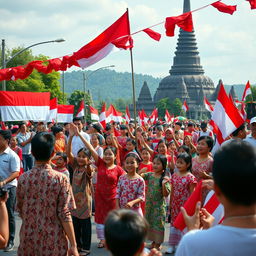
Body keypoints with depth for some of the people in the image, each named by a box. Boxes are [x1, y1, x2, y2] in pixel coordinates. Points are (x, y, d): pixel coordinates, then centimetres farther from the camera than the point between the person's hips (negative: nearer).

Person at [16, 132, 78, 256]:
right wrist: (73, 245, -8)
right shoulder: (60, 179, -11)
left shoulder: (23, 179, -4)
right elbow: (65, 215, -13)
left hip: (28, 241, 2)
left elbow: (20, 210, 6)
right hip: (53, 244, -2)